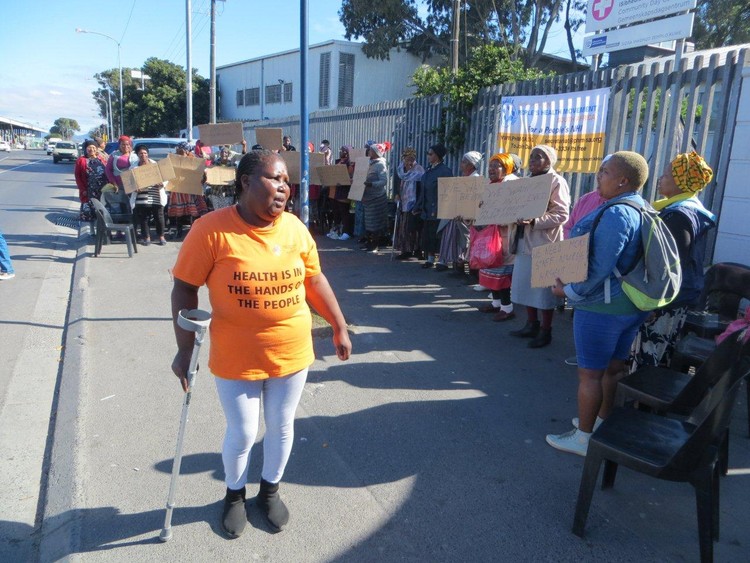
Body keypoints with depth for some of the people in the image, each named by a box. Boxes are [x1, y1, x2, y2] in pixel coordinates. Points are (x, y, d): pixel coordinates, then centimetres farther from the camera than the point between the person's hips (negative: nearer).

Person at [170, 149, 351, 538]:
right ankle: (234, 495, 43)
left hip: (292, 355, 4)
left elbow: (314, 280, 7)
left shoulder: (294, 228, -4)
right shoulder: (212, 229, -16)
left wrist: (340, 327, 9)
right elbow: (184, 289, -11)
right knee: (241, 434, 11)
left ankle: (270, 490, 45)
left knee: (281, 427, 18)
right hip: (236, 360, -3)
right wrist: (185, 349, -12)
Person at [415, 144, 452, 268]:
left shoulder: (445, 171, -11)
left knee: (437, 236, -3)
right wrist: (418, 207, 14)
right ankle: (429, 259, 19)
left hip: (437, 212, -7)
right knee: (427, 235, 10)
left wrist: (437, 210, -20)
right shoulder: (428, 169, 11)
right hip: (427, 210, 7)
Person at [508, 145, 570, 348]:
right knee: (526, 285, 11)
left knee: (544, 289, 0)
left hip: (545, 243, -7)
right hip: (525, 241, 7)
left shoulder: (557, 182, -8)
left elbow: (562, 215, -16)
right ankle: (531, 325, 25)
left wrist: (534, 222, -26)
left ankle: (546, 331, 12)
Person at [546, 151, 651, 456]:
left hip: (602, 307, -10)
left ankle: (583, 437, 15)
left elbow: (600, 268, -25)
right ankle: (602, 421, 36)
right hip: (633, 305, 10)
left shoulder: (615, 214, -22)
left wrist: (569, 291, -12)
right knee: (613, 367, 20)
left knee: (590, 372, 2)